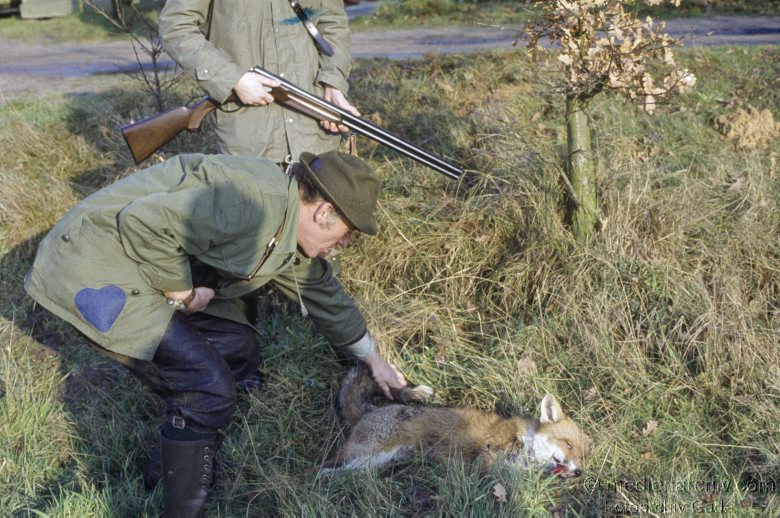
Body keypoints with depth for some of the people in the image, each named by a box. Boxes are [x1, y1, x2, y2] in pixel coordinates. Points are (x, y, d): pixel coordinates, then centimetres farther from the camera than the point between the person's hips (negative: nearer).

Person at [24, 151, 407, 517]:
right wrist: (180, 289, -17)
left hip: (144, 272, 10)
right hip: (93, 271, -10)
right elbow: (142, 222, -31)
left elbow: (323, 292, 21)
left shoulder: (288, 236, 7)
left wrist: (372, 358, 29)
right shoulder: (255, 202, -26)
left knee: (239, 350, 10)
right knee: (208, 390, -15)